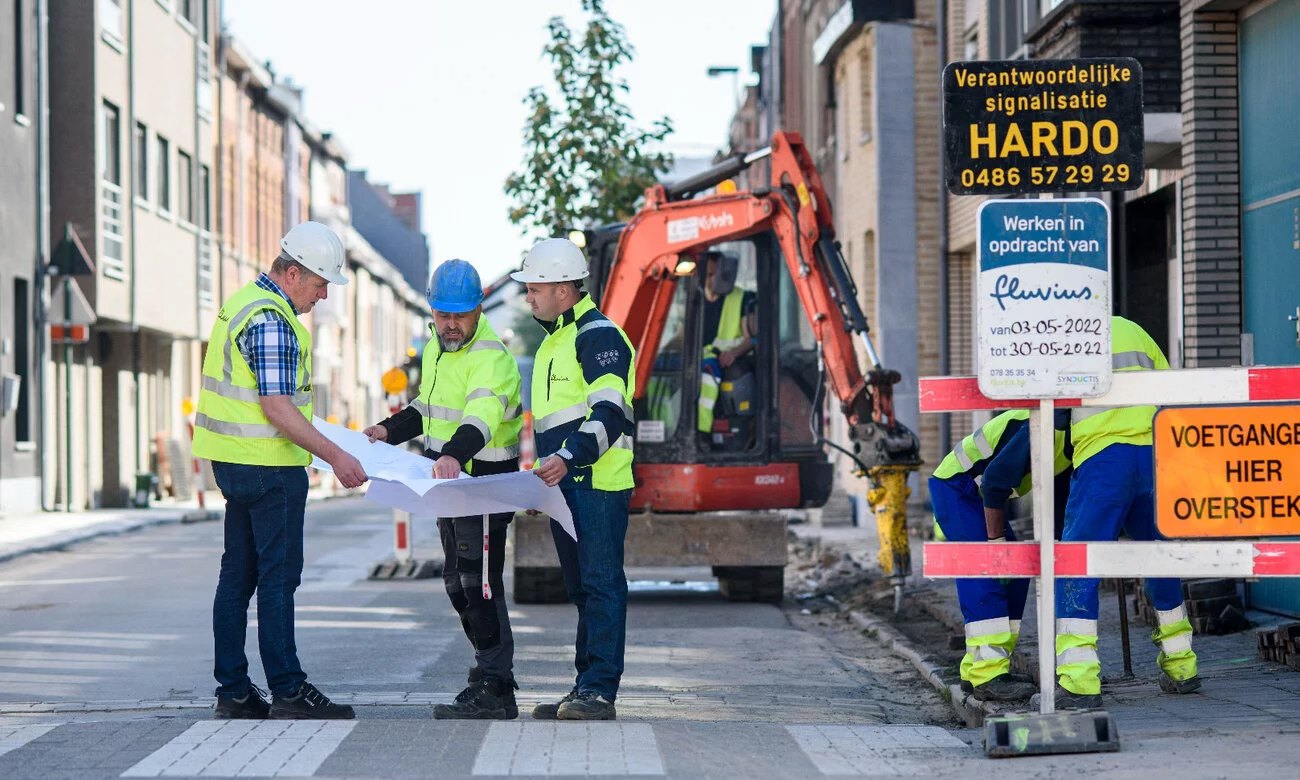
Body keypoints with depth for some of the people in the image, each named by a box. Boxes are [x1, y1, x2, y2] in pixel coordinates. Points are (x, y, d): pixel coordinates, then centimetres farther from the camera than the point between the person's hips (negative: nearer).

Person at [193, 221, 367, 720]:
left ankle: (233, 690, 13)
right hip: (268, 466, -10)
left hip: (236, 462, 10)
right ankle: (287, 691, -4)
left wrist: (315, 439, 26)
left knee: (239, 573, 10)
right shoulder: (271, 321, -18)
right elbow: (277, 408, -23)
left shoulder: (244, 303, 14)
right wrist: (335, 456, -23)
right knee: (278, 575, -6)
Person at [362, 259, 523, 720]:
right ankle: (494, 676, 24)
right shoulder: (436, 349, 13)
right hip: (450, 478, 10)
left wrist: (454, 454, -54)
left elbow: (482, 415, -37)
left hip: (485, 480, -10)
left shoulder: (491, 357, -19)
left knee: (479, 582, -10)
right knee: (457, 581, 15)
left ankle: (494, 689, -6)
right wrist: (390, 431, 13)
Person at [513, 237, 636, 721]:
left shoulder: (599, 336, -10)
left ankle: (599, 690, -12)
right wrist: (539, 472, 27)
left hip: (598, 484, -10)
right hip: (564, 484, 10)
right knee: (581, 588, 11)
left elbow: (608, 414, -21)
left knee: (601, 583, -10)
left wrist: (569, 457, -31)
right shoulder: (554, 340, 22)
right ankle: (586, 688, 14)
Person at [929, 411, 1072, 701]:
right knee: (984, 576, -18)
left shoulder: (1067, 446, 6)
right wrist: (996, 539, -20)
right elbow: (996, 480, -27)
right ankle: (988, 676, -22)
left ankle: (976, 670, 8)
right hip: (955, 485, -10)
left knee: (1014, 576, 5)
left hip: (979, 493, 10)